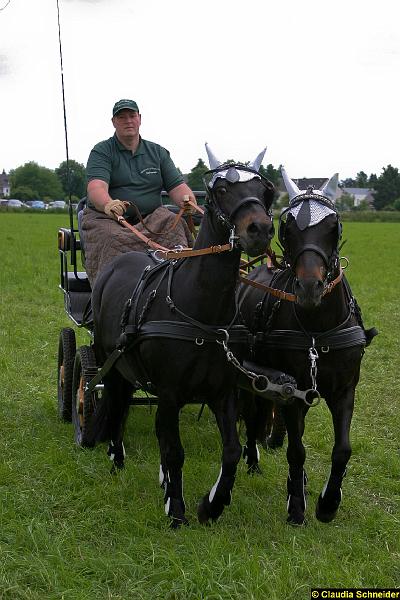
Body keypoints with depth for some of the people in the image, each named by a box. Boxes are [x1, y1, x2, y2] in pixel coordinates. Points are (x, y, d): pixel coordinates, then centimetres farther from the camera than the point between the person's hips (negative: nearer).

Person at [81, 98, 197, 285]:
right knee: (110, 239, -36)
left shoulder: (158, 152, 18)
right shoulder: (102, 151, 5)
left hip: (150, 220, 3)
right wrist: (108, 204, -38)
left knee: (172, 223, -29)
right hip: (107, 219, -2)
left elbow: (177, 187, 8)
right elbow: (96, 187, -13)